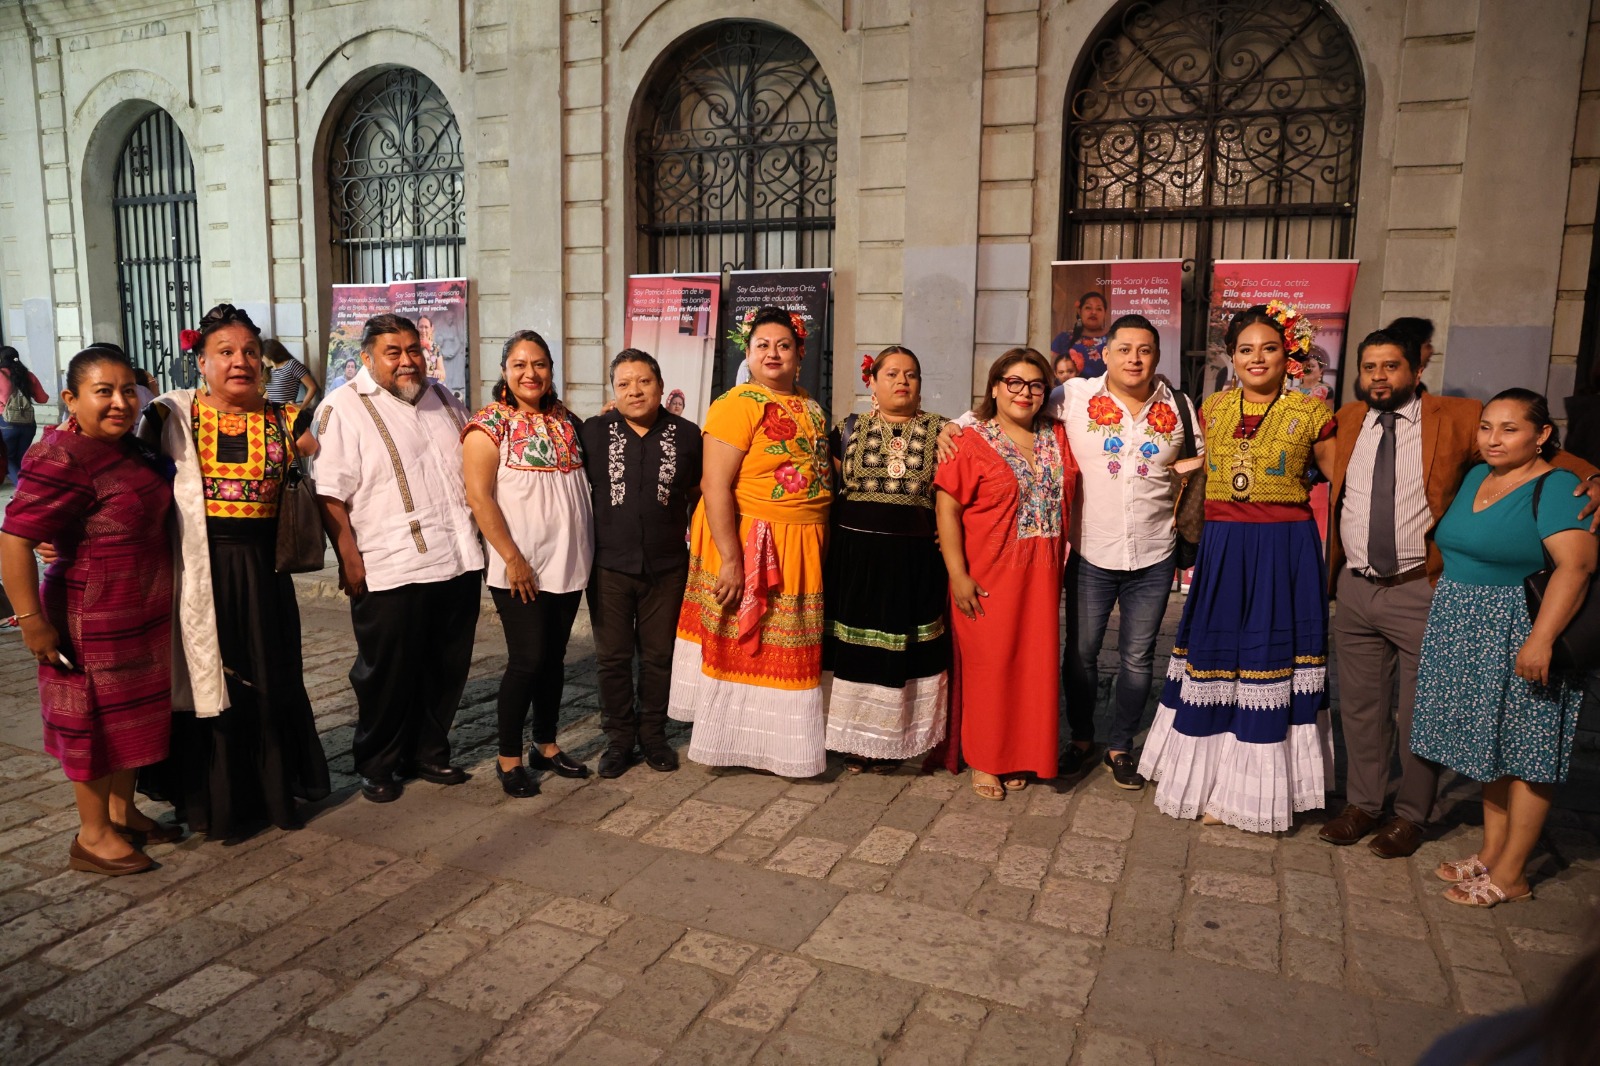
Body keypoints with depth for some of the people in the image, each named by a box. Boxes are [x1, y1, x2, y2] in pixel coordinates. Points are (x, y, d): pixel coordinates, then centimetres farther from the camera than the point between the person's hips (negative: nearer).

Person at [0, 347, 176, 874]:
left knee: (136, 711, 18)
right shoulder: (62, 460, -21)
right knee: (96, 718, 5)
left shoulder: (126, 449, 5)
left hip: (144, 613, 8)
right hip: (91, 618, -8)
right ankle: (93, 836, 20)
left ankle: (122, 811, 35)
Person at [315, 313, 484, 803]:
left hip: (458, 561, 6)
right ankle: (377, 765, 24)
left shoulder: (442, 399, 13)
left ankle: (429, 752, 31)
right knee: (388, 672, 6)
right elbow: (330, 494, -11)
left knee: (447, 666, 14)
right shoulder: (343, 409, -6)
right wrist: (349, 559, -16)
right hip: (389, 570, -6)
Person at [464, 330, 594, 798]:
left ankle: (546, 745, 29)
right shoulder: (490, 424, -7)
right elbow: (479, 497, -13)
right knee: (527, 661, -2)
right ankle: (509, 758, 14)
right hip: (521, 569, -6)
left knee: (554, 658, 13)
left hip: (567, 562, 6)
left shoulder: (564, 419, 10)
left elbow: (585, 474, 22)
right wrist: (512, 558, -16)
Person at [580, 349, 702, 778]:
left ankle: (653, 734, 27)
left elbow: (699, 495, 10)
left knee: (659, 654, 10)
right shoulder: (593, 433, 0)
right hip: (610, 566, 0)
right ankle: (619, 739, 23)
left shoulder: (686, 435, 0)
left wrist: (695, 543, 6)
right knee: (612, 657, 8)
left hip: (667, 566, 0)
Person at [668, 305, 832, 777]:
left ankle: (783, 743, 30)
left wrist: (821, 550, 14)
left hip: (803, 551, 7)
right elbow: (715, 487, -18)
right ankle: (736, 744, 20)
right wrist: (731, 561, -23)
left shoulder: (810, 408, 12)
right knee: (742, 648, 4)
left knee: (791, 652, 15)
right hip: (749, 547, -7)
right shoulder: (737, 405, -12)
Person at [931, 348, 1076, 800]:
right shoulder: (971, 443, -6)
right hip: (987, 577, -5)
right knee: (987, 664, 3)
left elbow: (1069, 500, 17)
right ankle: (982, 759, 19)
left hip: (1041, 577, 5)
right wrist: (958, 575, -16)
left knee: (1033, 664, 9)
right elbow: (946, 509, -11)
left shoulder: (1057, 438, 10)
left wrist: (1065, 559, 9)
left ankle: (1018, 756, 25)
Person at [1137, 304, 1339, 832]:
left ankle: (1263, 786, 19)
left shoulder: (1310, 412, -3)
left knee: (1271, 662, 4)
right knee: (1215, 658, 10)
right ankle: (1214, 780, 26)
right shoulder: (1212, 408, 7)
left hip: (1286, 551, -3)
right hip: (1221, 549, 4)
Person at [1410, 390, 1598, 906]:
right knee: (1491, 748, 15)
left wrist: (1542, 639, -30)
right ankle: (1490, 853, 26)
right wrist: (1448, 595, 13)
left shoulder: (1556, 487, -14)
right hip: (1471, 635, 8)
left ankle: (1510, 875, 11)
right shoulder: (1476, 477, 10)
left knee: (1525, 755, 2)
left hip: (1521, 638, -8)